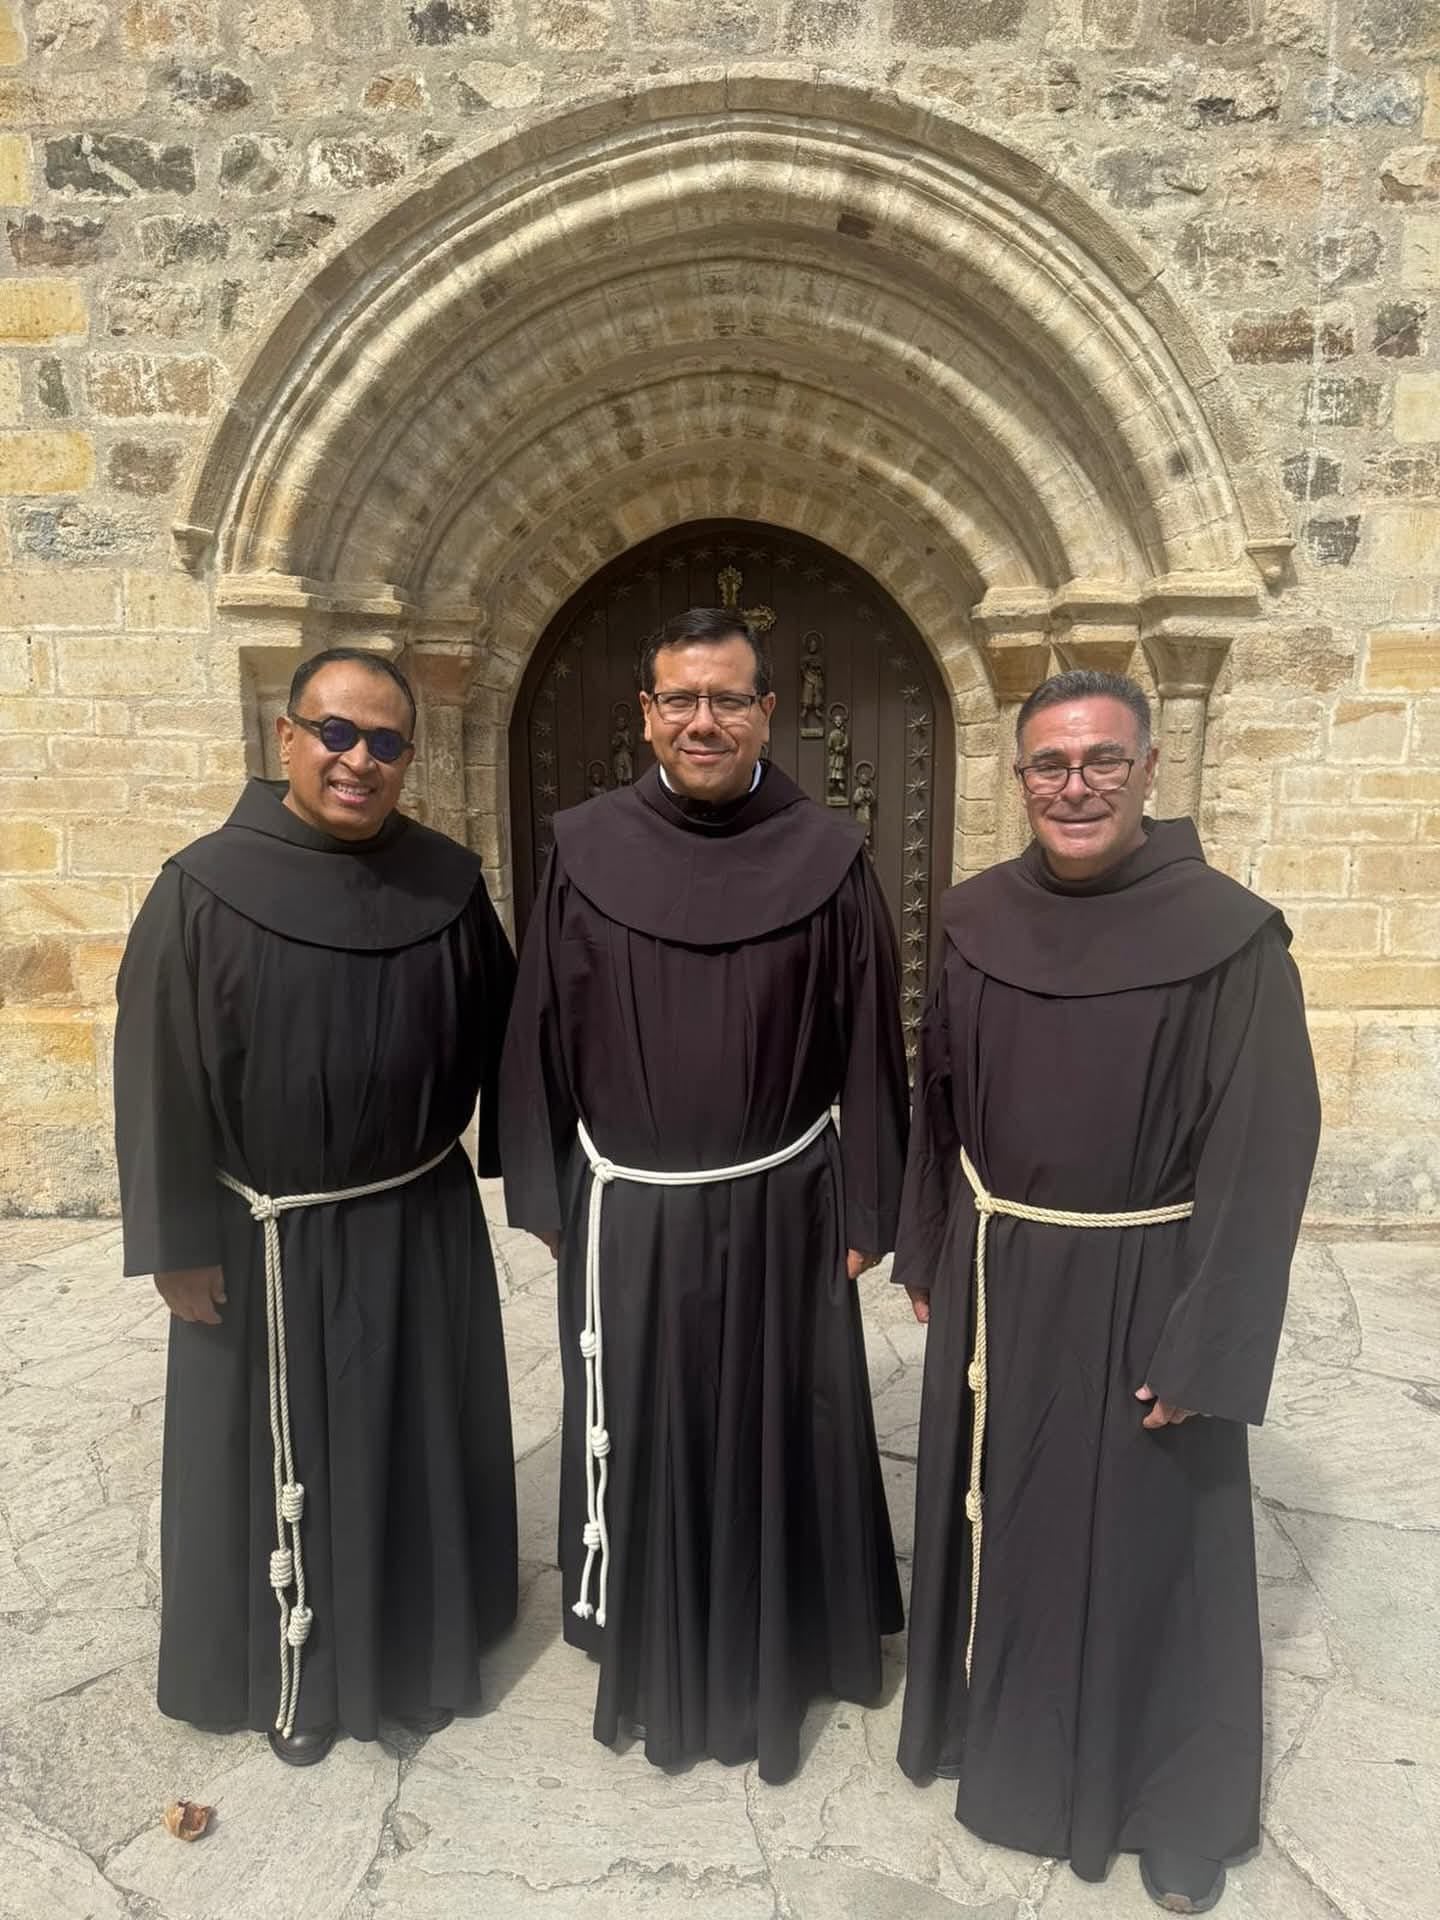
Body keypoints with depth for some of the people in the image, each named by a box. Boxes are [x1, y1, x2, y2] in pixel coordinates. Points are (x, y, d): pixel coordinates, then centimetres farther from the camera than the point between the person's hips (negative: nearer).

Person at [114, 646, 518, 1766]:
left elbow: (495, 1041, 4)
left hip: (424, 1225, 3)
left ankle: (420, 1651, 42)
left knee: (417, 1443, 18)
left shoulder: (448, 885, -4)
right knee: (283, 1458, 14)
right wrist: (179, 1243, -9)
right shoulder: (207, 890, -12)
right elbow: (161, 1076, -9)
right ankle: (295, 1675, 38)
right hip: (273, 1241, -2)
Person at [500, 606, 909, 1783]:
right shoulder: (587, 851, -4)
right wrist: (543, 1194, 4)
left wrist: (864, 1213, -1)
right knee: (635, 1446, 16)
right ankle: (647, 1663, 42)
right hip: (626, 1216, 1)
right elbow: (541, 1032, 2)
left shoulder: (828, 861, -7)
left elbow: (870, 1047, -3)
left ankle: (770, 1666, 41)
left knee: (773, 1441, 15)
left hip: (780, 1213, -1)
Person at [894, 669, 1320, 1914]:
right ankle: (1001, 1730, 48)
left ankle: (1178, 1806, 40)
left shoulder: (1230, 939, -17)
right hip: (996, 1282, 4)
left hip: (1138, 1290, -4)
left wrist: (1205, 1348, -14)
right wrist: (926, 1256, 10)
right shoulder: (980, 922, -3)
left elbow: (1263, 1155, -14)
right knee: (996, 1514, 21)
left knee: (1146, 1541, 13)